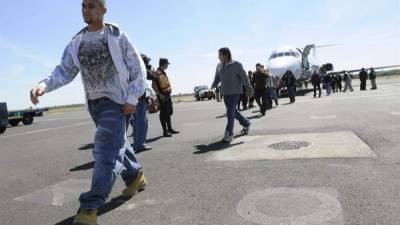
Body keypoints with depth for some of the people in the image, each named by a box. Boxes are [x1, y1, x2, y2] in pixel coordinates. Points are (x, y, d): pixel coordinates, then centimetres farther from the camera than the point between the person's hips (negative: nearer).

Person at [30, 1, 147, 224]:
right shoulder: (77, 42, 8)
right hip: (94, 103, 6)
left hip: (116, 101, -6)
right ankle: (135, 177, 38)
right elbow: (65, 70, 4)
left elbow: (138, 68, -6)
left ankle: (90, 207, -13)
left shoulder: (117, 36, -6)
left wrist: (132, 98, -13)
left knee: (107, 150, -14)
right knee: (117, 143, 17)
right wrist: (43, 85, -15)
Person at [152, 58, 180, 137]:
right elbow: (154, 85, -22)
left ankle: (170, 129, 27)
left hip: (168, 95, 10)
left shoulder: (163, 72, 14)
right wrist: (160, 94, -25)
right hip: (163, 96, -10)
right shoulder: (157, 73, -16)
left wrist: (169, 90, 16)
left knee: (169, 112, 16)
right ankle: (165, 131, 4)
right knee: (163, 114, -3)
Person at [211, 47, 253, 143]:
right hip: (225, 92, 6)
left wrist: (249, 89, -8)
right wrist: (212, 88, 1)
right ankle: (246, 123, 38)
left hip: (235, 92, -6)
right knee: (233, 111, 15)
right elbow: (217, 79, 12)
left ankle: (229, 134, -9)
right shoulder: (219, 66, 6)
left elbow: (244, 77, -8)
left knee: (230, 112, -14)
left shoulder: (237, 65, -10)